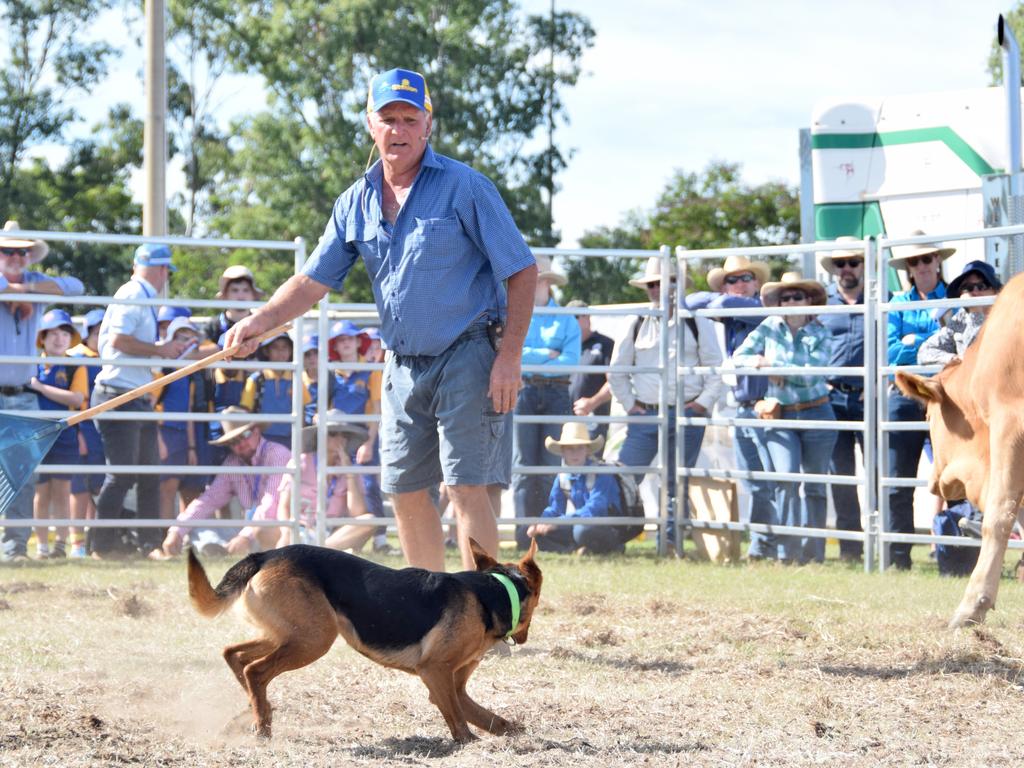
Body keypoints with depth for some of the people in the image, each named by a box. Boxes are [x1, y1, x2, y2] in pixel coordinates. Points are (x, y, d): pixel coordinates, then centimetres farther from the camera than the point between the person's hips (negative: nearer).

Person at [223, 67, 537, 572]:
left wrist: (509, 356, -16)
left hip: (467, 358, -6)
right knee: (405, 491, 10)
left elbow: (521, 271, -8)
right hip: (403, 363, 7)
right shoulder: (356, 202, 9)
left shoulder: (462, 186, -8)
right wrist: (262, 321, -8)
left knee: (467, 488, -12)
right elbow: (314, 279, 10)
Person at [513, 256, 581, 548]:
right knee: (524, 466, -4)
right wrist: (549, 355, -6)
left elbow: (571, 360, -4)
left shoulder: (567, 321, 10)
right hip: (523, 392, 0)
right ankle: (525, 533, -5)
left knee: (552, 466, -3)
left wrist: (532, 359, -7)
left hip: (556, 395, 0)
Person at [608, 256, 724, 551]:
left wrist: (704, 402, -3)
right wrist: (629, 403, 8)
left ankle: (672, 540, 9)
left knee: (678, 484, 3)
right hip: (645, 415, 1)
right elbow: (617, 371, 18)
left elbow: (717, 370, 8)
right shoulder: (637, 325, 11)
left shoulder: (696, 324, 7)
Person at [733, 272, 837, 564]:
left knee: (815, 484, 5)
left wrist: (773, 365, -16)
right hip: (780, 416, 0)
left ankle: (813, 554, 14)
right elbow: (739, 356, 6)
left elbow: (812, 373, -13)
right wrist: (756, 362, -14)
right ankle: (788, 552, -17)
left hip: (816, 415, 0)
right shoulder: (770, 327, 4)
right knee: (786, 477, -18)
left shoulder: (820, 334, 0)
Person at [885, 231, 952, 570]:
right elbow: (891, 352, -1)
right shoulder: (898, 304, 13)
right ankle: (898, 557, 7)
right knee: (897, 483, 1)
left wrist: (913, 341, -12)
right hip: (904, 398, 2)